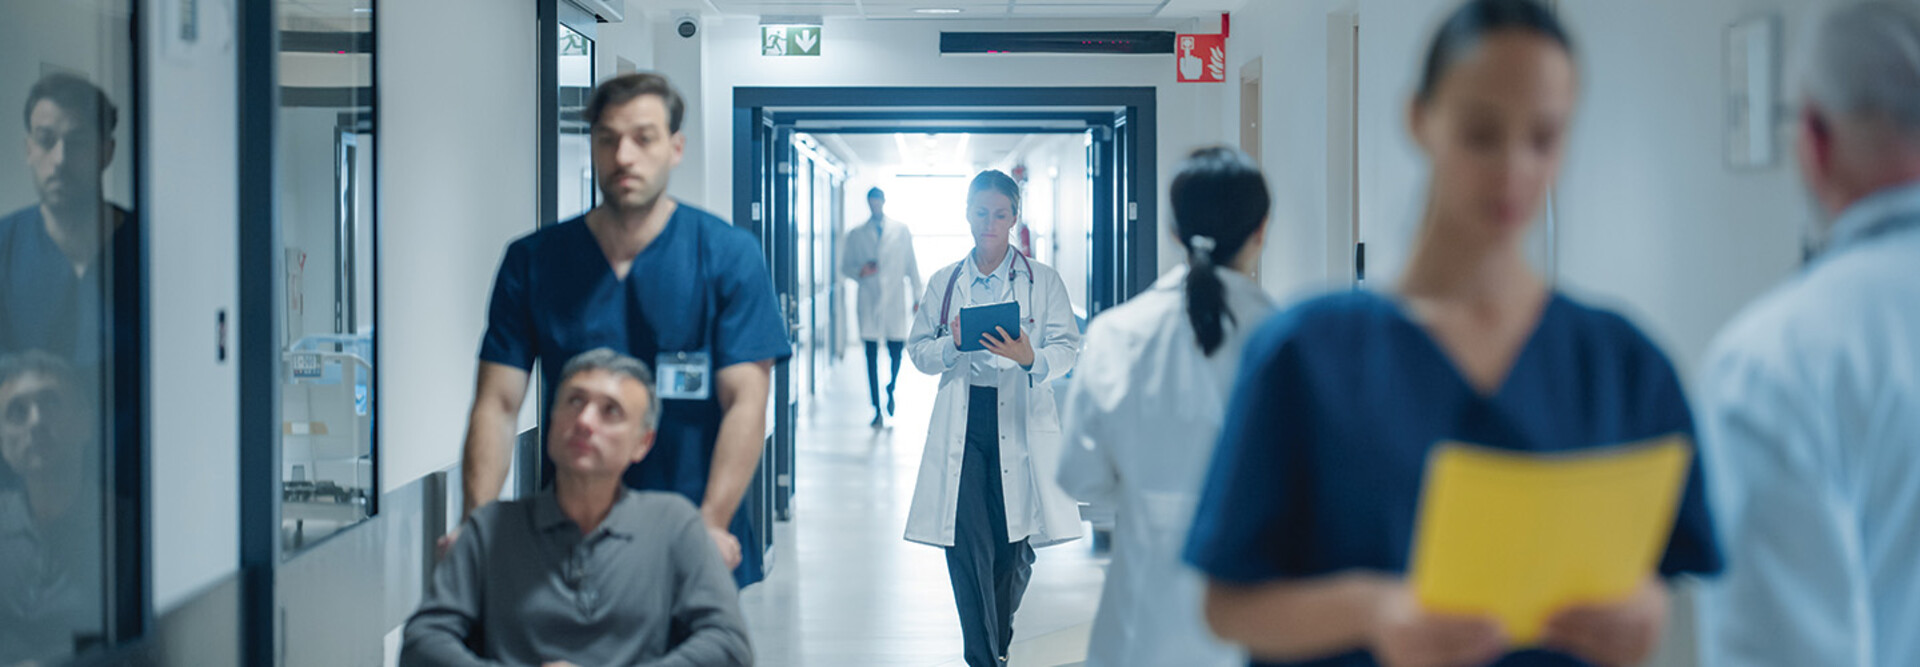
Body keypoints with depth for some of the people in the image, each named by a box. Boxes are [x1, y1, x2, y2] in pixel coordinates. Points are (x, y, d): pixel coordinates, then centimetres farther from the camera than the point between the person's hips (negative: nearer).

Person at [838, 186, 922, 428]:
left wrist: (918, 296, 6)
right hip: (869, 301, 0)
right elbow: (845, 266, 10)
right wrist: (860, 271, -11)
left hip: (895, 302, 0)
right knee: (871, 356, -1)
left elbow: (911, 265, 10)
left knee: (897, 352, 1)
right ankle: (877, 410, 6)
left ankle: (891, 389, 33)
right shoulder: (856, 235, 7)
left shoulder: (901, 232, 9)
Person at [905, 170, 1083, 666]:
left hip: (1020, 421, -1)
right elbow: (919, 350, 11)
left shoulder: (1042, 281, 6)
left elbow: (1067, 348, -1)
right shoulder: (944, 283, 12)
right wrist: (953, 345, -10)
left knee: (1015, 546, 3)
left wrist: (1029, 358, -22)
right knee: (966, 545, -8)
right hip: (961, 423, 1)